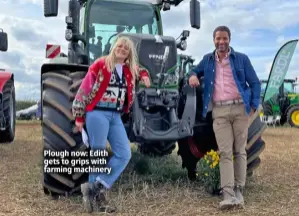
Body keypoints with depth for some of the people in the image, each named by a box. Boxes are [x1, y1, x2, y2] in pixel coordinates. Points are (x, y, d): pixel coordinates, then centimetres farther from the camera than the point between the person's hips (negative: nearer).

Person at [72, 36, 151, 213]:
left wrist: (144, 75, 11)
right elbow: (84, 90, -4)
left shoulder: (130, 70, 11)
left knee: (124, 154, -4)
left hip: (116, 116, 6)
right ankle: (95, 189, 9)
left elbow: (140, 70, 36)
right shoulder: (100, 64, -5)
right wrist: (79, 116, -6)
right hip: (97, 113, -6)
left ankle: (95, 188, -3)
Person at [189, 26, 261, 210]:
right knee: (225, 153, -6)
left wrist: (254, 105, -6)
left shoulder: (241, 59, 6)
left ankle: (239, 192, 9)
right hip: (219, 111, 1)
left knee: (239, 151, 3)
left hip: (240, 108, -1)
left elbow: (255, 83, 6)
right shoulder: (208, 60, 13)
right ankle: (228, 195, -10)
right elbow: (196, 71, 29)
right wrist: (193, 76, 3)